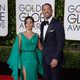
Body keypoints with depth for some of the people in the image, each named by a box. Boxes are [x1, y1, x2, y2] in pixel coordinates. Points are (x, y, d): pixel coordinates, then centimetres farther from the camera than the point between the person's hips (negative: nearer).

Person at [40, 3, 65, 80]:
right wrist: (43, 54, 12)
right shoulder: (42, 24, 10)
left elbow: (60, 43, -17)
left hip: (54, 57, -7)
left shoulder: (57, 24, -14)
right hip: (45, 57, 7)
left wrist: (56, 58, -20)